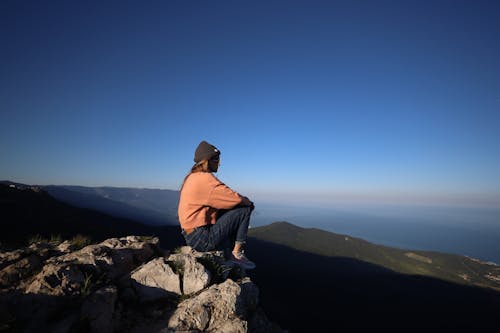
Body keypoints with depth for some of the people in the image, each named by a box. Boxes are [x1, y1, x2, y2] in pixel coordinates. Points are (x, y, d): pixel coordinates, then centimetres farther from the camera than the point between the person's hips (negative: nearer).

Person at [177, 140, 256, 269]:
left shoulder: (192, 177, 11)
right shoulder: (205, 178, -20)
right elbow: (235, 199, -22)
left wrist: (243, 199, 4)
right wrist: (247, 202, 0)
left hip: (192, 235, 10)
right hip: (202, 239, -10)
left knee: (234, 213, 19)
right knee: (244, 210, -8)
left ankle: (235, 253, 19)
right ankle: (237, 253, 2)